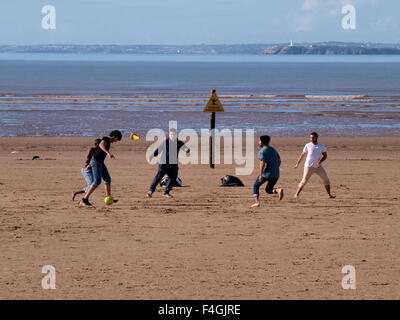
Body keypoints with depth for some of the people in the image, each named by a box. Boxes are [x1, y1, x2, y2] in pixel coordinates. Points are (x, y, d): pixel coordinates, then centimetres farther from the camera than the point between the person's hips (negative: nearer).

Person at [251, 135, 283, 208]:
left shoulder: (262, 152, -8)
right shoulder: (273, 150, 15)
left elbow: (262, 163, -20)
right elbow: (279, 161, 19)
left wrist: (260, 175, -20)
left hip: (266, 173, -6)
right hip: (275, 174, 6)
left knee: (256, 186, 15)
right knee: (268, 190, 19)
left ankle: (257, 202, 2)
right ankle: (278, 190, -11)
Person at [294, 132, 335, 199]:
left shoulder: (321, 146, 1)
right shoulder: (308, 145, -6)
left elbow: (325, 155, 6)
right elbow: (302, 155, 5)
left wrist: (321, 161, -14)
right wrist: (297, 163, 9)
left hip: (318, 166, 3)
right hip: (309, 167, -3)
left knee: (326, 180, 4)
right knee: (304, 181, -8)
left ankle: (329, 195, 14)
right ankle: (296, 194, 1)